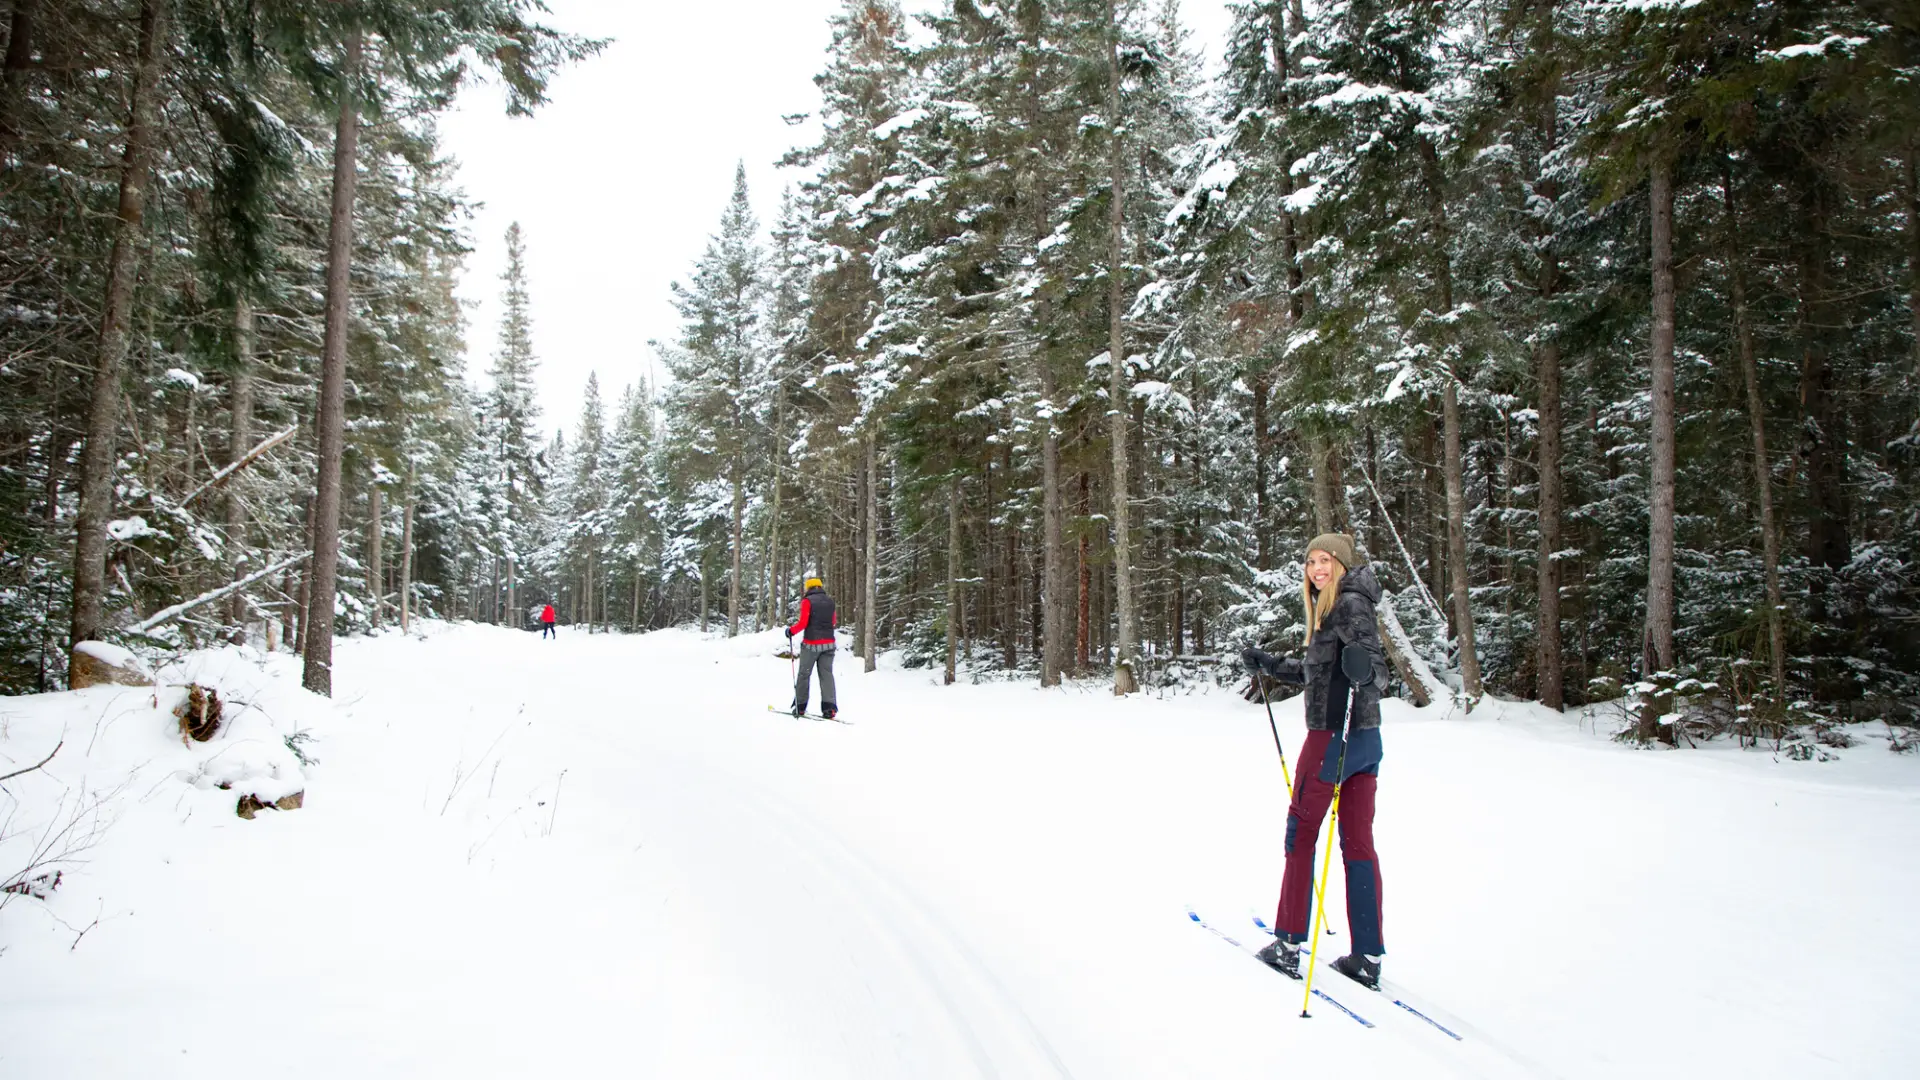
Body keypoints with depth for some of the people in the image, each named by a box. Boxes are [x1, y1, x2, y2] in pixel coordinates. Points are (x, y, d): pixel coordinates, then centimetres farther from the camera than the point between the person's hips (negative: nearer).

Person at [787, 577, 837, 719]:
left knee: (804, 674, 8)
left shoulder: (807, 601, -7)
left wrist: (791, 631, 1)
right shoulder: (830, 601, 8)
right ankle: (829, 706, -9)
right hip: (828, 643, 4)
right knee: (827, 674, 3)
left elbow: (803, 623, -13)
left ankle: (800, 706, 13)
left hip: (811, 644, -4)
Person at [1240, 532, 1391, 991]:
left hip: (1333, 737, -9)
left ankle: (1288, 945, 9)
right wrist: (1268, 664, 30)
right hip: (1366, 739, 9)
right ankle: (1368, 957, 12)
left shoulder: (1350, 605, -13)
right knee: (1358, 844, 8)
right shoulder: (1331, 608, 14)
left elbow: (1378, 669, -23)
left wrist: (1364, 670, -44)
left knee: (1300, 834, 2)